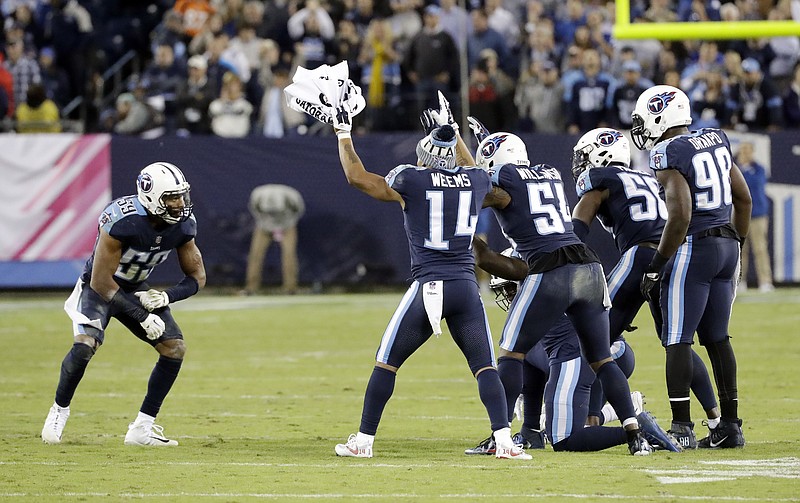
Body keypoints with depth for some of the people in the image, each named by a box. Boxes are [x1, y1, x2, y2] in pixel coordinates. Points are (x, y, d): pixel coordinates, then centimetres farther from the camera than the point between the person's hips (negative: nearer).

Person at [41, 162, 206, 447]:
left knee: (175, 348, -9)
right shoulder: (123, 222, -33)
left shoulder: (183, 225, -13)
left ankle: (142, 429, 0)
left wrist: (165, 297, -20)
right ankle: (59, 410, -3)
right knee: (85, 344, -29)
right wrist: (142, 316, -28)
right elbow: (102, 282, -29)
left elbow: (197, 278, -1)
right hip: (98, 288, -6)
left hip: (136, 290, 6)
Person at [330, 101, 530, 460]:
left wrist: (343, 134, 20)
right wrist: (453, 131, 47)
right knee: (485, 366, 5)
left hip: (428, 286, -2)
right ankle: (504, 440, -11)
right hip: (466, 288, 3)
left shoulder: (411, 181, -2)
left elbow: (357, 177, 8)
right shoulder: (475, 181, 8)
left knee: (387, 363, 10)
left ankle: (363, 440, 12)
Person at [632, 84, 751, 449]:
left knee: (678, 340, -4)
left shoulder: (668, 155, -14)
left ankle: (681, 427, -7)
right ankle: (730, 426, 14)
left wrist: (656, 266, -15)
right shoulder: (715, 142, 11)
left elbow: (680, 216, -22)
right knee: (717, 338, 14)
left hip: (693, 248, -8)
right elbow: (743, 199, 17)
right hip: (726, 247, 8)